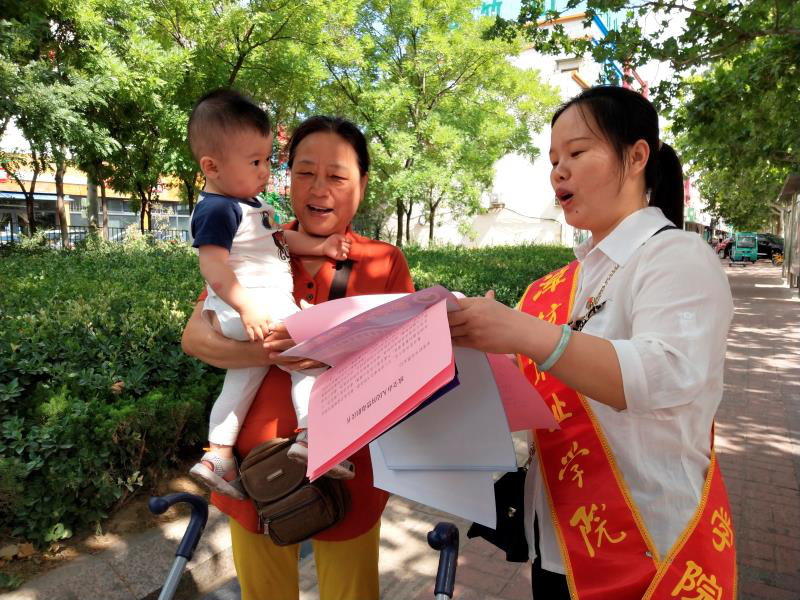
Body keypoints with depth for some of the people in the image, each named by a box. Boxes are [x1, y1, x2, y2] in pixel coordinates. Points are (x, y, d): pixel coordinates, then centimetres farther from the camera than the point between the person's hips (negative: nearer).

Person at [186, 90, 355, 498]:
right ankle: (310, 436, -15)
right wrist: (247, 308, -33)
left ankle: (217, 454, 28)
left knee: (246, 374, 18)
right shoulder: (217, 210, -16)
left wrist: (319, 247, 14)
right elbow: (212, 266, -24)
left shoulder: (250, 203, 15)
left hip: (266, 303, 11)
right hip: (244, 308, -11)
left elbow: (279, 238, 26)